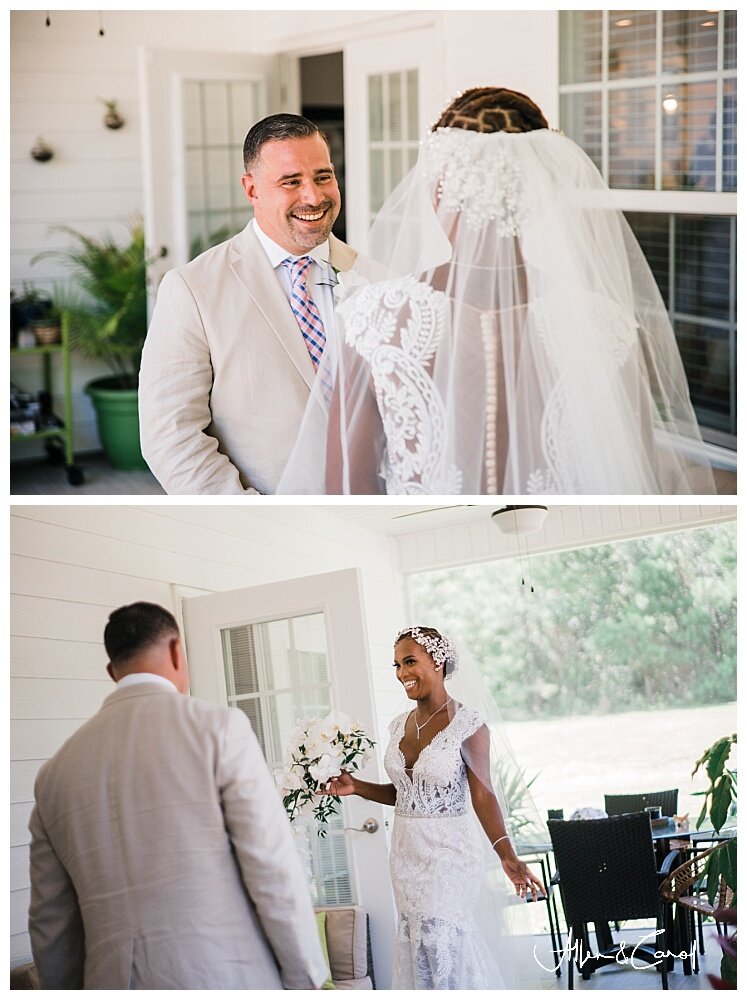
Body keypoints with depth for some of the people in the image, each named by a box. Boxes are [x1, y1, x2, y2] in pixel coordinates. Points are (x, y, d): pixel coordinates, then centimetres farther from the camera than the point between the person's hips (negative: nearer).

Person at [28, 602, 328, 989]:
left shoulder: (54, 772, 9)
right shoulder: (219, 726, -4)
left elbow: (49, 922, 14)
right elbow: (273, 871, -8)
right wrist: (305, 981, -2)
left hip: (113, 981, 5)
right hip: (224, 979, -4)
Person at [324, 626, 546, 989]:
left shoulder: (468, 724, -12)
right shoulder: (400, 725, 8)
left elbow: (483, 795, -15)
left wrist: (507, 855, -25)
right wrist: (356, 787, 4)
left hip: (448, 852, -6)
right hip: (406, 851, 7)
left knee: (443, 946, -10)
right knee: (416, 949, 8)